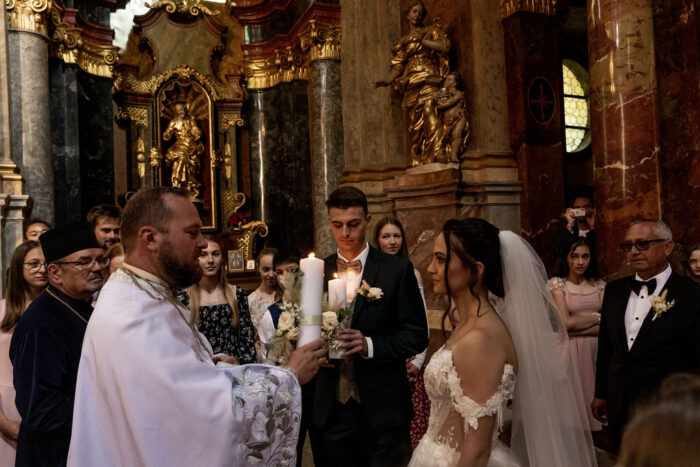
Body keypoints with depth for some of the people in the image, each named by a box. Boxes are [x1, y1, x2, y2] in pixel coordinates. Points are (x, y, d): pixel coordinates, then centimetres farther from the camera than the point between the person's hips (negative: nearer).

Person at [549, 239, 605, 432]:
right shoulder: (557, 283, -1)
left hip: (596, 350, 3)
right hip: (570, 352, -3)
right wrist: (597, 317, 0)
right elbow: (566, 322, -10)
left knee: (594, 394, 6)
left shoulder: (599, 285, 8)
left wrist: (577, 328, -11)